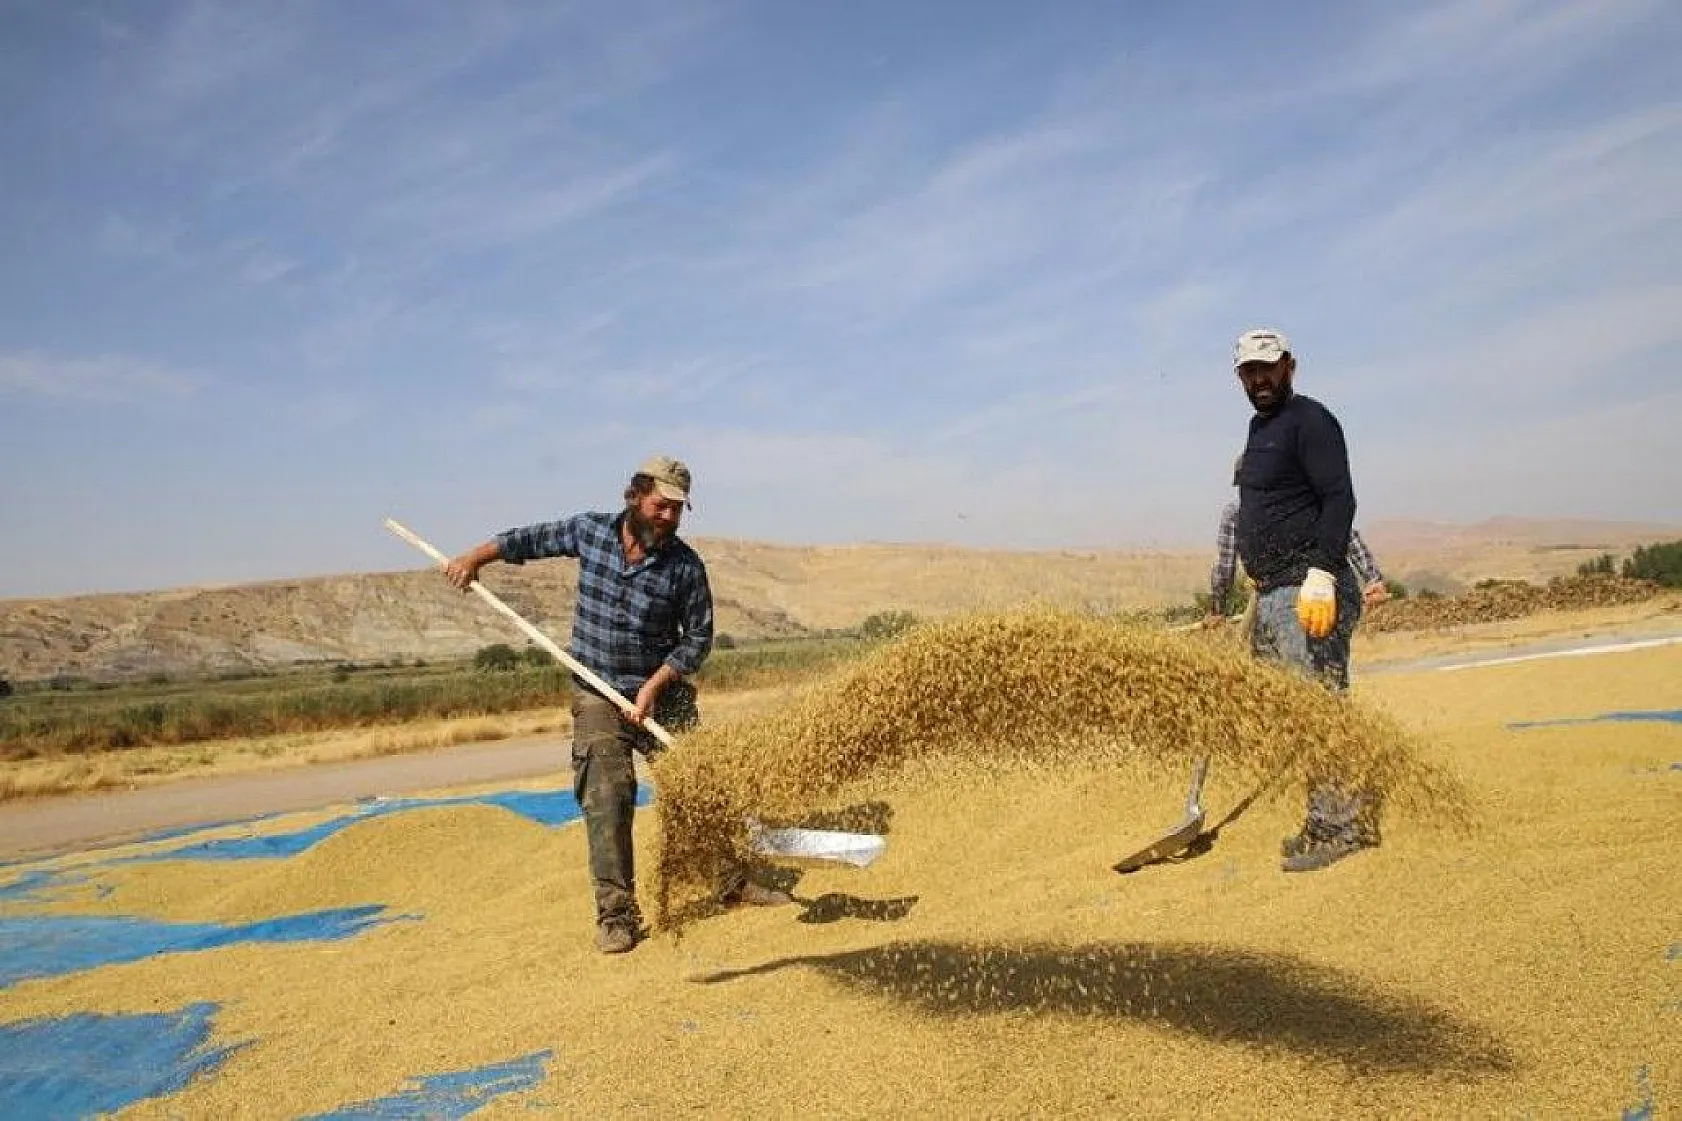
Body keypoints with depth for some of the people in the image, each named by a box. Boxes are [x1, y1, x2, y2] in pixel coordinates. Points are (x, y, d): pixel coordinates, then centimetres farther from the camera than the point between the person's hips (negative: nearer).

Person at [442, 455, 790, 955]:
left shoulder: (685, 565, -11)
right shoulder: (590, 530, -6)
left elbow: (698, 637, -6)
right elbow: (532, 539, 12)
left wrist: (654, 686, -15)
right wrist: (475, 556, 7)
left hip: (663, 695, 0)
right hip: (597, 698, 0)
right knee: (606, 800, -8)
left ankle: (731, 879, 25)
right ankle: (616, 913, 0)